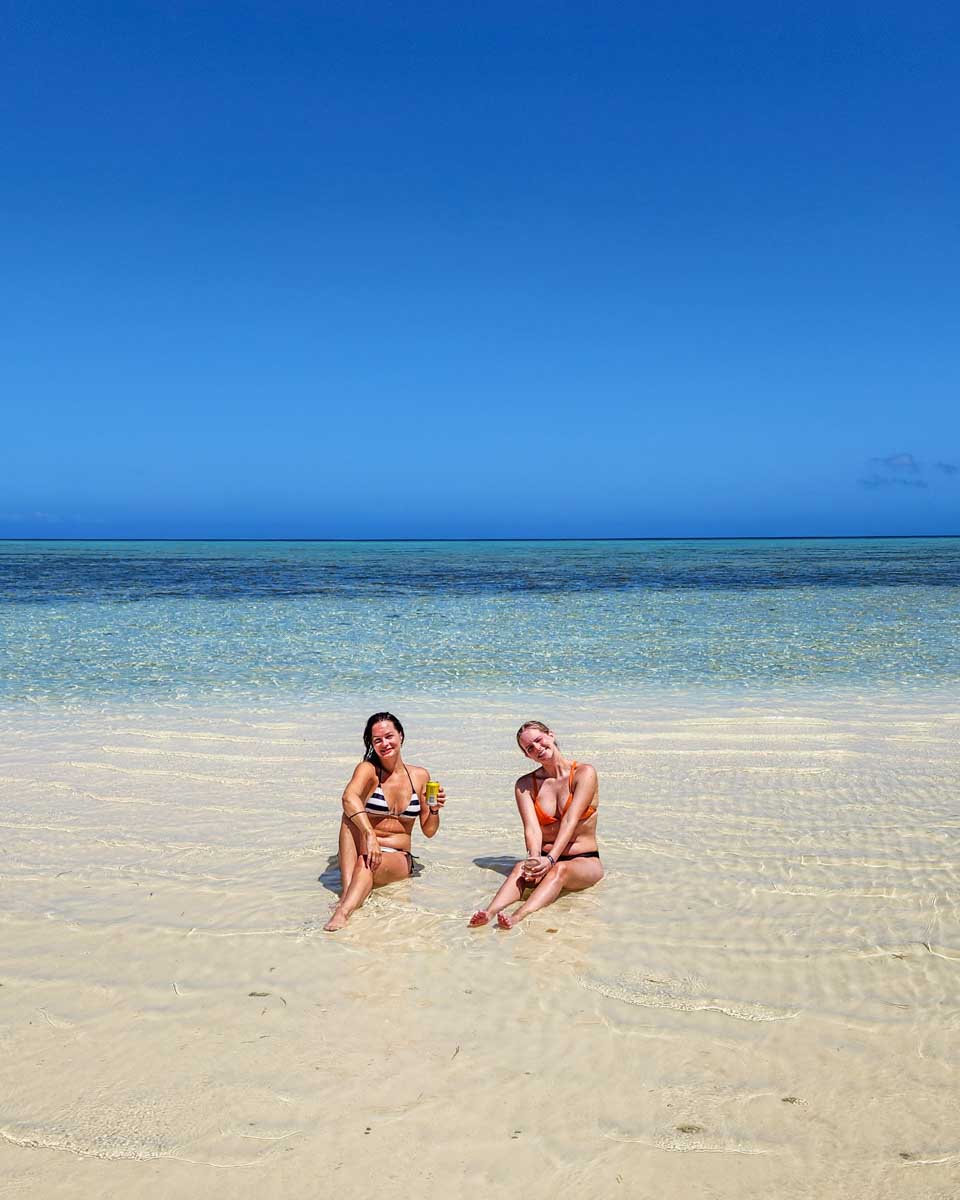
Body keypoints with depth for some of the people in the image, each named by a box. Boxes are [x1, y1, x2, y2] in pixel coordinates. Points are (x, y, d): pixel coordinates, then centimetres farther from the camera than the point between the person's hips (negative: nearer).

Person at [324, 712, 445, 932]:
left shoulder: (420, 776, 5)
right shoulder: (368, 769, -3)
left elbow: (429, 831, 12)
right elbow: (349, 797, -28)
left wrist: (435, 809, -10)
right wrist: (369, 835, -44)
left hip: (398, 859, 1)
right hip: (362, 851, 0)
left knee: (368, 863, -34)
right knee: (351, 814, -30)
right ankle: (346, 893, -43)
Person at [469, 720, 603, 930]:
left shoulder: (584, 773, -5)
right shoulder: (525, 784, 5)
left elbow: (570, 821, -18)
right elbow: (532, 828, -10)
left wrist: (551, 860, -31)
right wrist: (535, 859, -31)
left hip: (585, 862, -3)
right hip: (546, 860, 3)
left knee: (560, 869, -36)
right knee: (521, 868, -30)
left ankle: (517, 917, -58)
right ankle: (489, 912, -55)